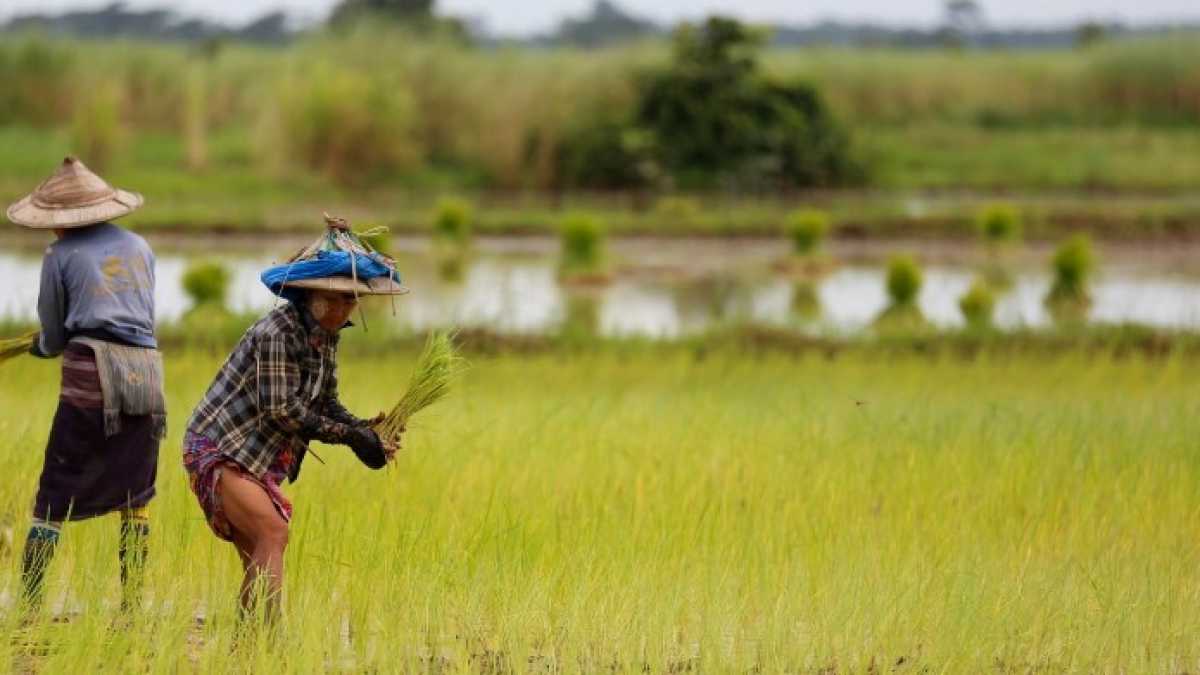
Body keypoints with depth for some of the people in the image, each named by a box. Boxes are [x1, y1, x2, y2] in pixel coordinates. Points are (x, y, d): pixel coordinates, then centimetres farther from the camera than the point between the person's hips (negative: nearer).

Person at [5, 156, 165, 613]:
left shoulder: (61, 257, 4)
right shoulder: (138, 246, 16)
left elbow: (53, 339, 10)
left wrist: (37, 346, 35)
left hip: (91, 371, -4)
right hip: (145, 372, 4)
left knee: (54, 496, -1)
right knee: (135, 497, 12)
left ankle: (29, 605, -4)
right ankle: (131, 605, 10)